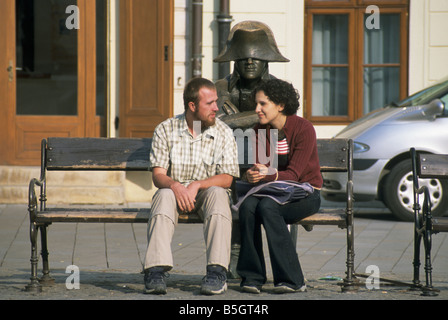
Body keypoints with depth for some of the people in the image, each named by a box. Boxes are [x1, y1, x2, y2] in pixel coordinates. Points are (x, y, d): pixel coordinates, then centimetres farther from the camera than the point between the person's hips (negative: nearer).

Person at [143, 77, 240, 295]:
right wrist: (175, 185, -30)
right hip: (175, 190, 0)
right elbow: (158, 175, -7)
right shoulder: (165, 130, -2)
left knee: (218, 194, -33)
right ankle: (156, 272, -42)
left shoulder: (223, 133, -1)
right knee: (164, 196, -33)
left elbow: (227, 178, -8)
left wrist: (196, 185, -24)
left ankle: (217, 273, -40)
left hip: (208, 190, 0)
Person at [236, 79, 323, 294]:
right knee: (247, 207, -28)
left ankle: (292, 280, -29)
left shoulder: (304, 129, -14)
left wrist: (268, 175, -35)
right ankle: (252, 277, -25)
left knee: (268, 207, -34)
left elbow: (293, 174, -19)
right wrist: (250, 176, -25)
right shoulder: (260, 131, 4)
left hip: (305, 194, -5)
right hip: (273, 191, 5)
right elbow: (257, 168, -1)